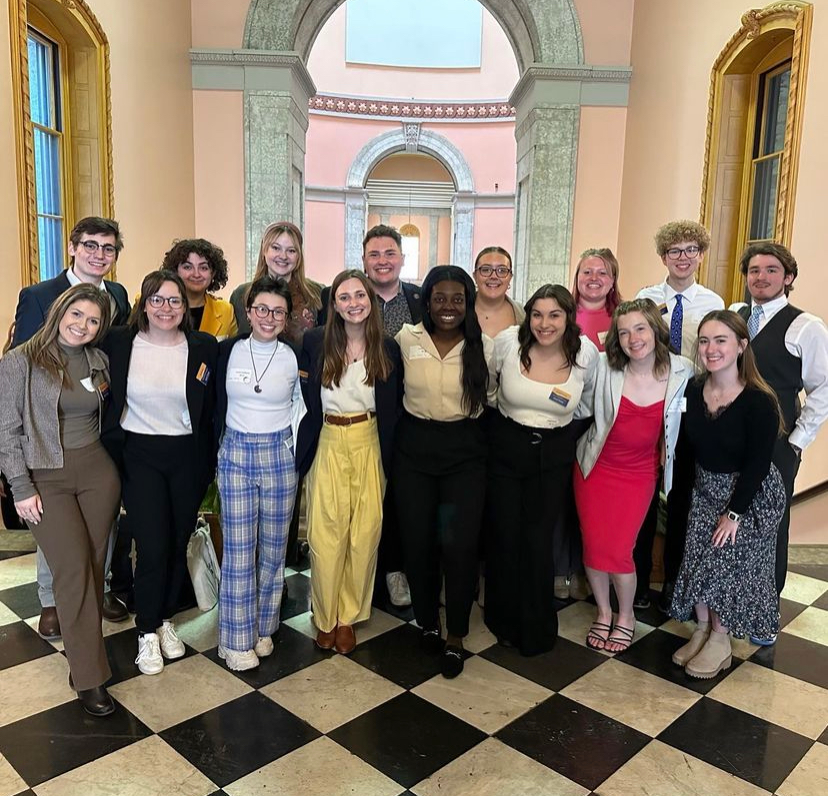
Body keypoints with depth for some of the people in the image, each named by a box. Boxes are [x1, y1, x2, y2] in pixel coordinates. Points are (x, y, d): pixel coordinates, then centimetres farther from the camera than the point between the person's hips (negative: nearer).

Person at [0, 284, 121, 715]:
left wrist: (106, 465, 11)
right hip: (46, 478, -4)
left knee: (94, 564, 7)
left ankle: (82, 643, 27)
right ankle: (90, 677, 2)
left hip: (97, 470, 4)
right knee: (73, 570, -7)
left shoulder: (97, 361, 6)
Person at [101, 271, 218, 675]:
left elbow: (213, 409, 2)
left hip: (188, 456, 1)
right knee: (152, 547, -3)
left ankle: (165, 619, 35)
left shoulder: (204, 347, -4)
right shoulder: (119, 343, -5)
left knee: (178, 544, 12)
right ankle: (147, 632, 19)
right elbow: (108, 403, 3)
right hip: (139, 455, -1)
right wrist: (110, 454, 1)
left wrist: (210, 461, 0)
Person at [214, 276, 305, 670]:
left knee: (273, 547, 9)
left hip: (280, 456, 1)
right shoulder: (228, 350, 0)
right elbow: (215, 405, 6)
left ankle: (263, 627, 27)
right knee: (238, 550, 1)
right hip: (235, 454, 0)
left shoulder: (295, 357, -1)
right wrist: (215, 453, 4)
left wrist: (299, 452, 1)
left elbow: (304, 407, 8)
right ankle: (236, 638, 15)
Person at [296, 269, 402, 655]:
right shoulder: (315, 341, -3)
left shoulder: (387, 348, 1)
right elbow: (303, 395, 5)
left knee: (365, 533, 3)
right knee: (326, 535, 0)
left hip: (369, 445, 1)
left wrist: (389, 452, 1)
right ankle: (325, 617, 20)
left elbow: (394, 409, 5)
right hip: (328, 445, -1)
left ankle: (348, 616, 22)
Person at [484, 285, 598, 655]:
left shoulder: (586, 351, -11)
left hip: (555, 454, 0)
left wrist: (565, 416, 8)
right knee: (504, 534, 7)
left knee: (539, 539, 4)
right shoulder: (508, 341, -14)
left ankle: (537, 628, 26)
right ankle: (505, 621, 31)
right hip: (506, 446, 0)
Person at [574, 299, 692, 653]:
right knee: (593, 545, 4)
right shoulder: (604, 366, -14)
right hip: (594, 467, 1)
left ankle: (626, 616, 25)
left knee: (618, 551, -4)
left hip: (639, 474, 0)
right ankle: (603, 613, 31)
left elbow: (687, 417, 7)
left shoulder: (682, 372, -10)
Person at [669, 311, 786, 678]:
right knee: (697, 561, 5)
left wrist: (734, 512, -18)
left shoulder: (759, 400, -22)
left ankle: (720, 639, 19)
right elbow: (685, 447, 2)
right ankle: (702, 630, 25)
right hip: (705, 489, 5)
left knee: (726, 564, -2)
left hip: (751, 494, -5)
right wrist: (683, 490, 2)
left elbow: (758, 464, -20)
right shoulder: (693, 390, -7)